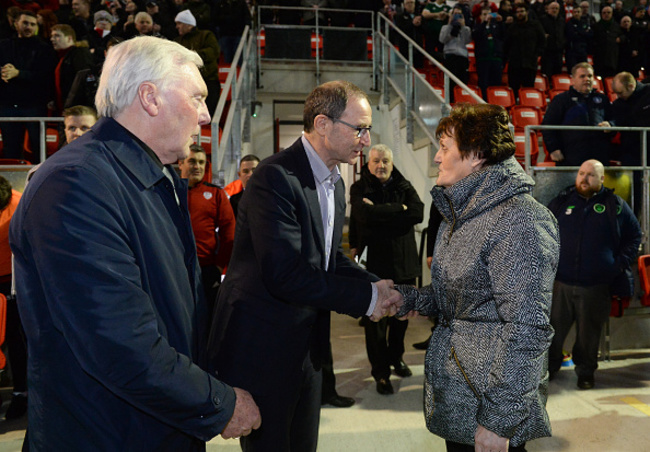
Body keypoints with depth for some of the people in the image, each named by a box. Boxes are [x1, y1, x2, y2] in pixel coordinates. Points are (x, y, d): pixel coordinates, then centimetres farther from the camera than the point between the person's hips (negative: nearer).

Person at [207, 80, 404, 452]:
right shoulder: (276, 177, -22)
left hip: (307, 347, 9)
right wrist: (367, 297, -20)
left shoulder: (335, 183, 9)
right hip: (262, 348, -9)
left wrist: (378, 286, -3)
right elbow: (285, 274, -29)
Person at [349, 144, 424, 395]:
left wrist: (381, 212, -16)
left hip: (404, 262, 4)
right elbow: (366, 215, -21)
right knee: (375, 320, 1)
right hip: (374, 263, -3)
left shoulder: (404, 187, 7)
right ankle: (381, 372, 15)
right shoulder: (359, 189, -1)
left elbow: (417, 213, -11)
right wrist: (399, 210, -12)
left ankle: (395, 358, 38)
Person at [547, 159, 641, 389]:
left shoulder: (615, 206, 4)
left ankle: (585, 371, 30)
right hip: (560, 282, 1)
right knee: (554, 328, 7)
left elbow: (634, 236, 13)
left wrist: (621, 263, 1)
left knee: (589, 332, 10)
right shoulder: (561, 202, 6)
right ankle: (549, 366, 25)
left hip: (596, 286, -1)